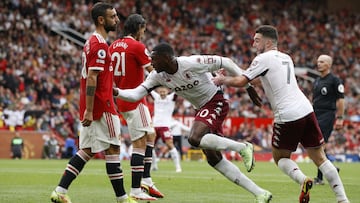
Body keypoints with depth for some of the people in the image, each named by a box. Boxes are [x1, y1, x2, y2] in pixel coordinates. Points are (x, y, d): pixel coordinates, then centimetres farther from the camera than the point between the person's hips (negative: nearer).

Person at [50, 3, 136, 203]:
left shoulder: (92, 42, 16)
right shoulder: (100, 45, -15)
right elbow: (91, 79, -20)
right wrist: (88, 111, -23)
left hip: (92, 106, 10)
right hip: (101, 106, -10)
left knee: (87, 151, 10)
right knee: (113, 149, -2)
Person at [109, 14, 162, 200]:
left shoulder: (113, 46, 10)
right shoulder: (137, 46, -14)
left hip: (122, 99, 9)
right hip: (134, 100, -9)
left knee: (150, 135, 18)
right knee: (140, 144, -6)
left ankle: (146, 180, 14)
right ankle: (136, 191, -7)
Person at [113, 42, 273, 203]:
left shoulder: (193, 63, -24)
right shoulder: (158, 75, -6)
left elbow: (226, 63, -15)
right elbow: (136, 94, -6)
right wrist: (115, 92, -24)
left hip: (215, 102, -8)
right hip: (201, 109, 8)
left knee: (194, 139, -30)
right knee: (213, 159, 5)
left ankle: (242, 148, -13)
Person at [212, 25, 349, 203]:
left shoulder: (264, 59, -1)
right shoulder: (286, 58, 22)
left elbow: (241, 81, -5)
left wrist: (223, 80, 13)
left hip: (287, 116, -6)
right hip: (306, 110, 6)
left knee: (280, 158, 12)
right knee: (320, 158, 9)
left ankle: (302, 180, -15)